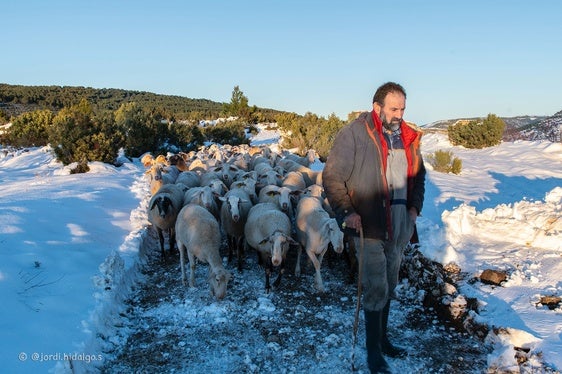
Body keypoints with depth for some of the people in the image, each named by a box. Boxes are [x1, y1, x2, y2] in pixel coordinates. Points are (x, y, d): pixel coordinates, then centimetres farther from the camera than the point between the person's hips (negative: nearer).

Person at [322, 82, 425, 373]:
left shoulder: (408, 137, 7)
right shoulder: (353, 134, -13)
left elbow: (418, 175, 21)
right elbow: (332, 177, -12)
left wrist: (415, 206, 7)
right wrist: (346, 212, -21)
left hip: (400, 228, 7)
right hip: (369, 228, -6)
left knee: (389, 286, 19)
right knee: (376, 290, -2)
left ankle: (382, 338, 37)